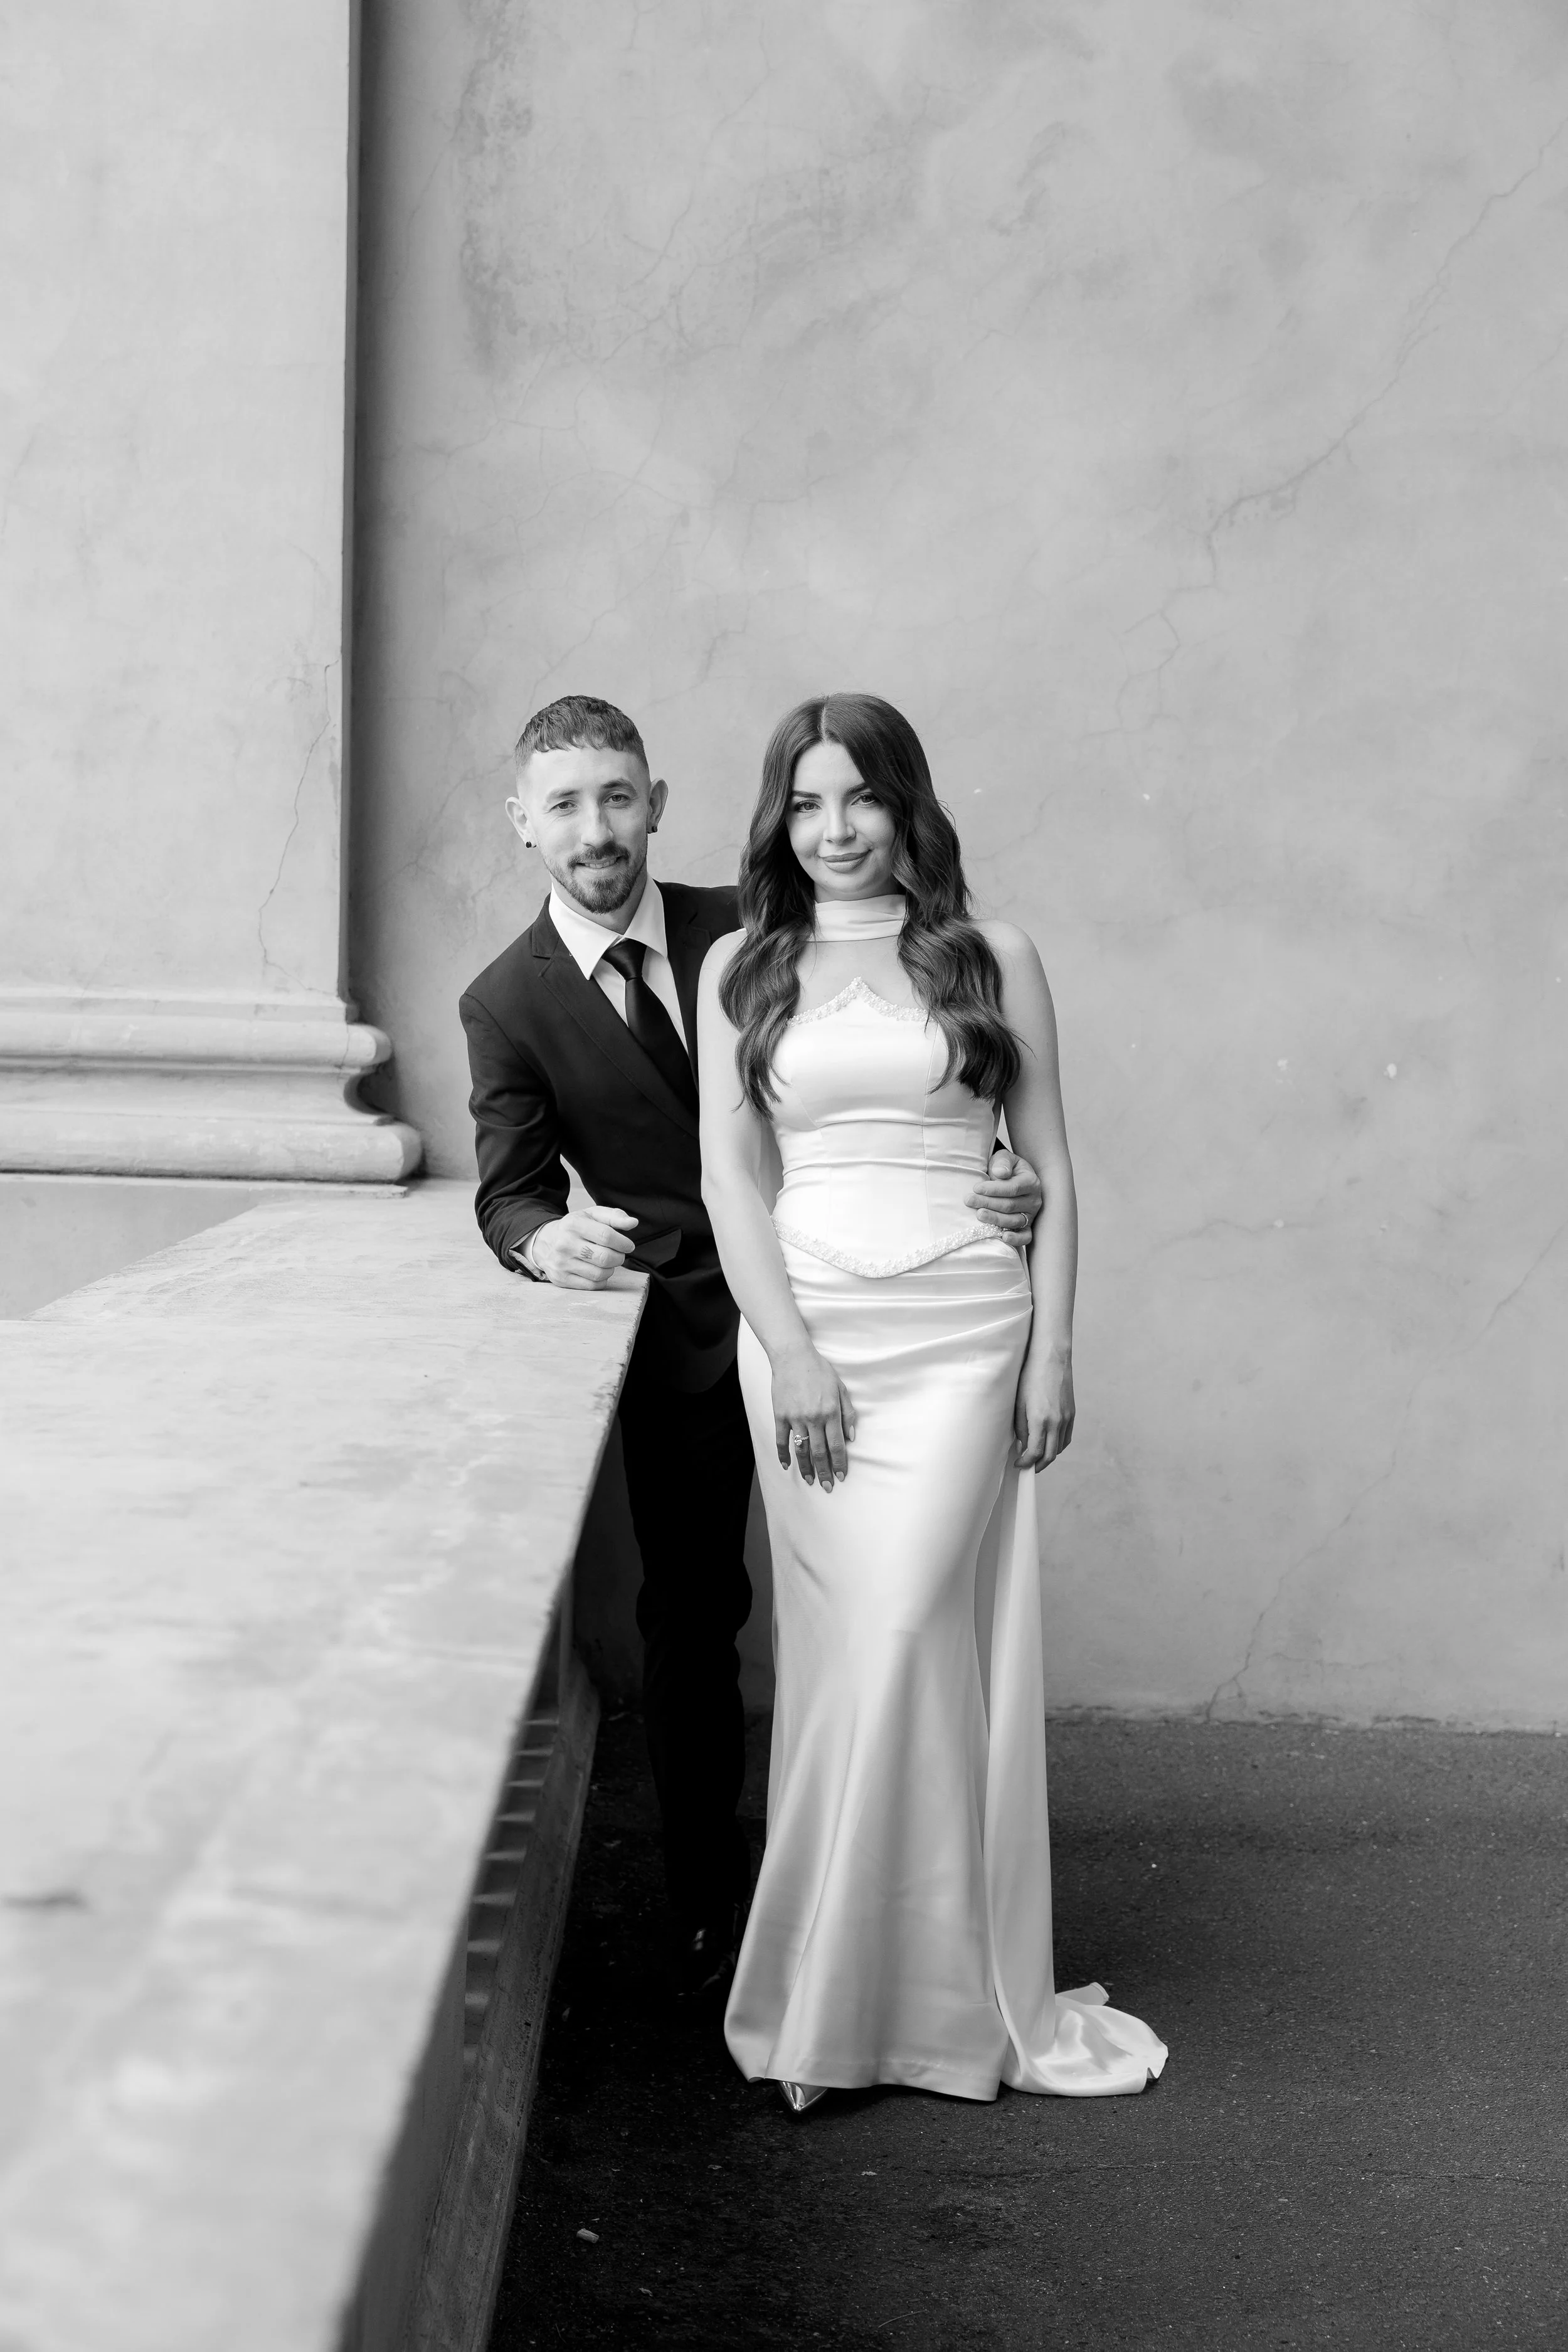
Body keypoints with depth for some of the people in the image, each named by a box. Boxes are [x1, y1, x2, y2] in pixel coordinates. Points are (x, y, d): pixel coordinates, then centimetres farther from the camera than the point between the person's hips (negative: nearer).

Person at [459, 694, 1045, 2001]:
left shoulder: (750, 929, -2)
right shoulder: (508, 1001, -3)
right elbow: (508, 1190, -3)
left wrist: (998, 1177, -18)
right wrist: (547, 1235, -28)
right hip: (683, 1337, 0)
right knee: (688, 1615, 7)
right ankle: (706, 1902, 22)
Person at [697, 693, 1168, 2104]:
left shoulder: (992, 961, 7)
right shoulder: (742, 969, 10)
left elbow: (1050, 1171, 7)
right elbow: (730, 1170, 4)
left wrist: (1054, 1351, -1)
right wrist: (790, 1350, -6)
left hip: (963, 1328, -1)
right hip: (806, 1323, 2)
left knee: (903, 1632, -11)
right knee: (848, 1644, -2)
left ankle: (847, 1993, 2)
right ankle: (949, 1993, 8)